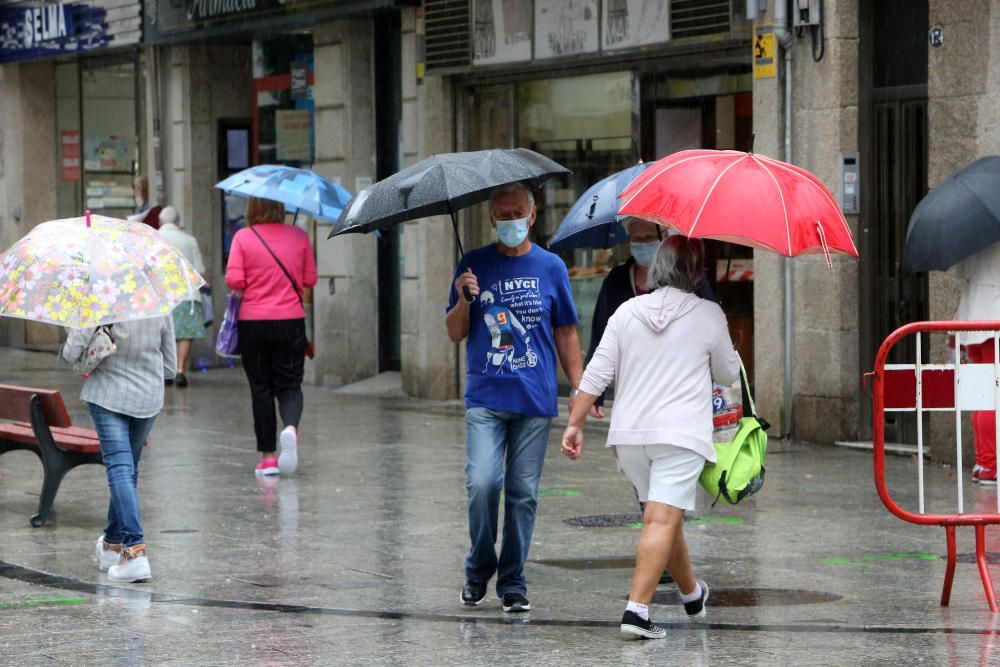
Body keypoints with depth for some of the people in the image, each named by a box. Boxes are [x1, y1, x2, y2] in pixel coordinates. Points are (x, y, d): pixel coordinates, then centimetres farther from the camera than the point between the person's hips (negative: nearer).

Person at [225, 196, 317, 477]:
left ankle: (267, 456, 9)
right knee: (289, 384, 7)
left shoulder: (243, 237, -6)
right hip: (290, 322, 1)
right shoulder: (298, 236, 0)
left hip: (253, 323, -1)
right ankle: (291, 427, -24)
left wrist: (254, 283, 10)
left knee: (260, 387, 8)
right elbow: (310, 279, 5)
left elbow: (234, 280, -11)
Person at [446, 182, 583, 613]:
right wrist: (464, 300, -10)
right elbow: (455, 334, 9)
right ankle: (479, 570, 7)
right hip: (485, 397, -1)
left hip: (535, 399, 1)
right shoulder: (474, 266, 8)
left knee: (523, 492, 2)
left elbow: (565, 334, 13)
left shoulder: (550, 267, 8)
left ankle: (512, 583, 12)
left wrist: (580, 387, 5)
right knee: (482, 483, -14)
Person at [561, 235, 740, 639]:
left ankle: (691, 594, 36)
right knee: (663, 520, -9)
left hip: (629, 434, 4)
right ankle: (636, 610, -20)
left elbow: (596, 374, 2)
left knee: (664, 517, 19)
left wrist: (575, 423, 7)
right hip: (681, 434, -4)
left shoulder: (627, 312, 5)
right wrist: (729, 353, 31)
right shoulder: (709, 316, -2)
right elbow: (728, 375, 11)